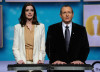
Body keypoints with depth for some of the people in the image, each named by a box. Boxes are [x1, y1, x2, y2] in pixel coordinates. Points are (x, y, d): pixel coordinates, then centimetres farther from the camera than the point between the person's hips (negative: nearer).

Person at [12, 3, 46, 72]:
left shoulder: (41, 26, 12)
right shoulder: (18, 27, 11)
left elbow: (43, 46, 7)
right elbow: (15, 47, 6)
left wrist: (40, 59, -8)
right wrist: (19, 59, -11)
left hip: (36, 62, 0)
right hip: (23, 62, 0)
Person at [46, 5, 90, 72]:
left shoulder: (81, 29, 9)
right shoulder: (52, 29, 7)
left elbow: (85, 48, 6)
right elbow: (49, 48, 2)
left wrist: (81, 60, -11)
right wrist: (55, 60, -14)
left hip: (76, 66, 1)